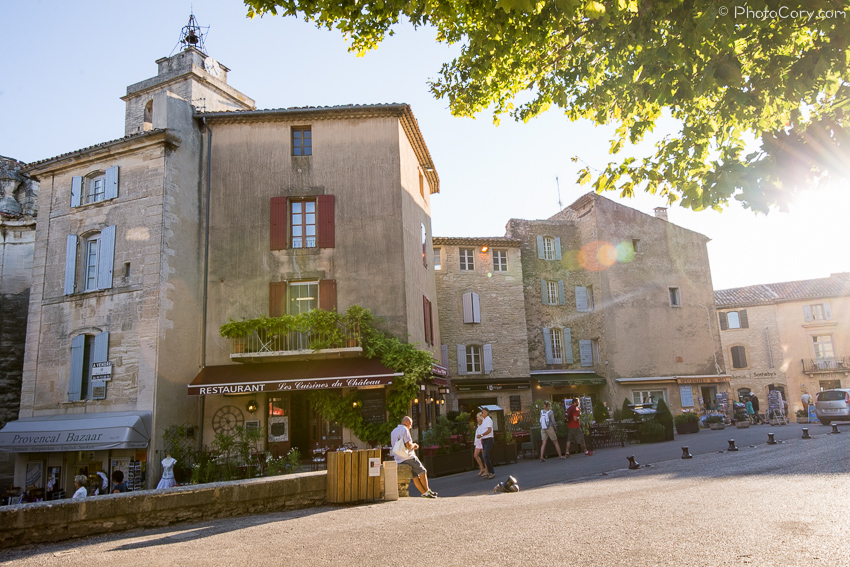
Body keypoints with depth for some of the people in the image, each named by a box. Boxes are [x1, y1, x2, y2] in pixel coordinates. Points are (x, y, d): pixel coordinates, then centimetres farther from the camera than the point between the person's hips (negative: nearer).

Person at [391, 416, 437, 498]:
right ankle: (427, 491, 14)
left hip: (398, 460, 8)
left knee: (415, 476, 14)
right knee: (423, 472, 8)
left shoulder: (393, 431, 17)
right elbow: (409, 445, -19)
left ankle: (424, 493, 15)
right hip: (407, 457, -8)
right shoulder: (404, 429, -11)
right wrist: (414, 445, 4)